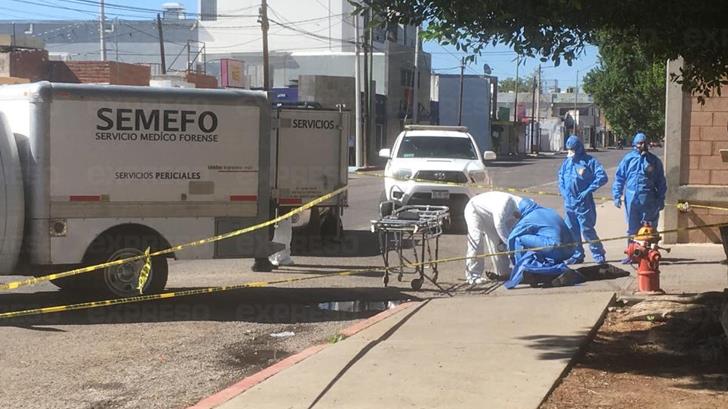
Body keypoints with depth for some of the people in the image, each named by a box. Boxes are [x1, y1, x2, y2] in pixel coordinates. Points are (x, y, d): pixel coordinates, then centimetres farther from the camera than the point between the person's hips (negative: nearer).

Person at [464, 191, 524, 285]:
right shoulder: (506, 201, -36)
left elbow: (509, 227, -2)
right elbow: (499, 224, -37)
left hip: (488, 216, 9)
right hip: (475, 210, -9)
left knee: (497, 243, 7)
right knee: (476, 243, -16)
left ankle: (503, 272, 16)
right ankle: (472, 276, -14)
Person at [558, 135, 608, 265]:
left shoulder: (589, 161, -7)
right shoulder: (567, 162, 10)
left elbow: (602, 177, -11)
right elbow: (561, 178, 21)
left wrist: (588, 191, -14)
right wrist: (564, 192, 5)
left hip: (583, 203, -6)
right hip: (569, 203, 6)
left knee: (587, 230, -7)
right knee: (571, 230, 9)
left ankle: (598, 254, 6)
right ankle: (577, 255, 20)